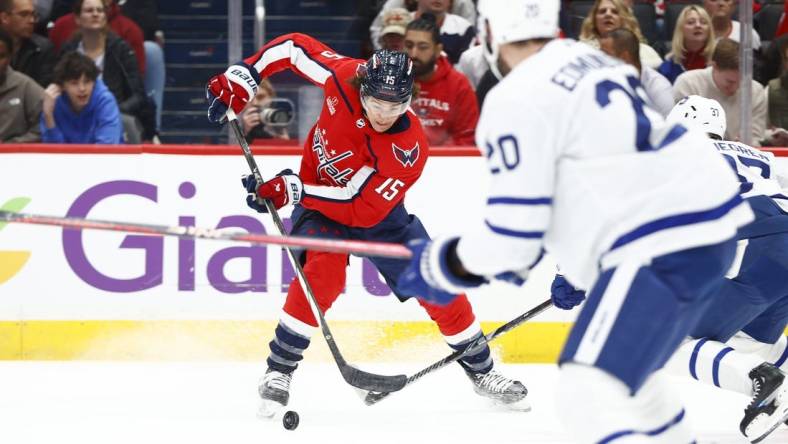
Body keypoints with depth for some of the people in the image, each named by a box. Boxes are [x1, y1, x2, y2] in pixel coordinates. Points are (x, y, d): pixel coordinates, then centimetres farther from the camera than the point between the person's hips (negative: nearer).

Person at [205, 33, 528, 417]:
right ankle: (278, 369, -19)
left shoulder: (409, 149, -32)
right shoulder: (344, 76, -27)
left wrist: (291, 190, -38)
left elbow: (361, 207, -34)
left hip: (375, 211, 0)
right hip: (318, 201, 0)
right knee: (324, 271, -29)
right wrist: (242, 77, -20)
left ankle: (481, 370, 19)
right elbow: (296, 47, -11)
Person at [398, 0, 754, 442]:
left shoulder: (517, 99, -11)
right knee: (620, 362, 29)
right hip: (707, 226, 10)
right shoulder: (584, 58, 17)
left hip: (662, 249, -10)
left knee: (586, 393, -17)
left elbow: (513, 235, -11)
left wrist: (444, 264, 6)